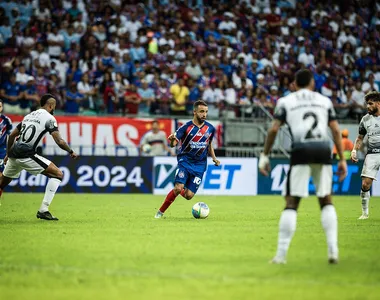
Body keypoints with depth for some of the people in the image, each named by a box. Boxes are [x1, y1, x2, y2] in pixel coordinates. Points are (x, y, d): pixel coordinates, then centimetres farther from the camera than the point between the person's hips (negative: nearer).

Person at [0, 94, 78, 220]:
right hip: (26, 156, -7)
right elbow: (59, 142, -8)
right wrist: (71, 152, 9)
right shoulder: (49, 118, 0)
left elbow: (12, 135, 25)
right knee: (58, 174, 0)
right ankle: (43, 210, -6)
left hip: (14, 153, 8)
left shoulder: (28, 116, 21)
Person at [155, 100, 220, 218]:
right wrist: (172, 139, -34)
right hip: (185, 161, -3)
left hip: (199, 165, 3)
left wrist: (214, 158, 6)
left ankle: (182, 191, 32)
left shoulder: (210, 128, 3)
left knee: (189, 196, -7)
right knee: (178, 188, -22)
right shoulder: (186, 127, -9)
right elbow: (173, 144, -10)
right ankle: (161, 211, -1)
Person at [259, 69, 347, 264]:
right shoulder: (324, 101, 20)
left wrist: (264, 156, 10)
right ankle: (333, 249, 5)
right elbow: (336, 131, 13)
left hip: (301, 151, -2)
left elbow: (274, 129, 5)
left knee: (291, 203, 1)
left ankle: (281, 254, -4)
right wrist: (342, 159, 14)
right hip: (323, 150, 2)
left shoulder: (286, 102, 14)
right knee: (326, 201, 16)